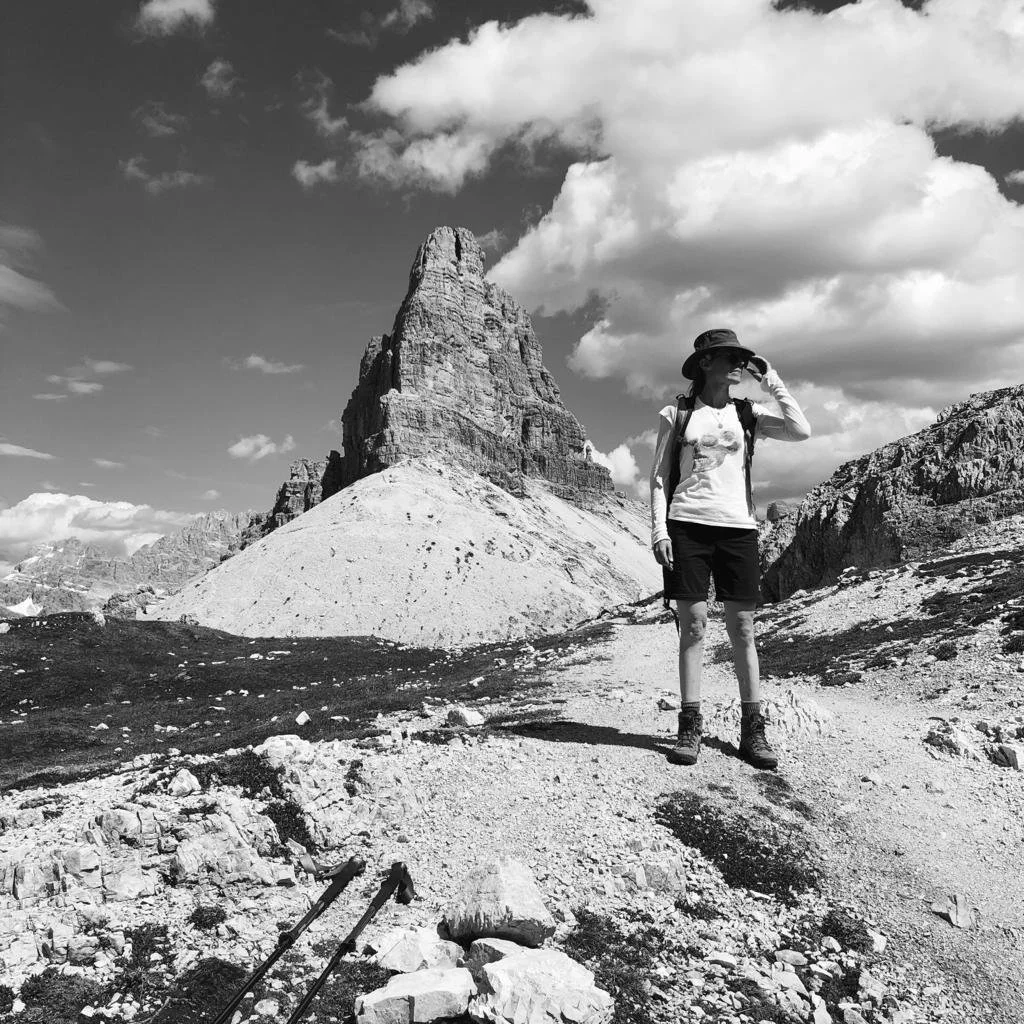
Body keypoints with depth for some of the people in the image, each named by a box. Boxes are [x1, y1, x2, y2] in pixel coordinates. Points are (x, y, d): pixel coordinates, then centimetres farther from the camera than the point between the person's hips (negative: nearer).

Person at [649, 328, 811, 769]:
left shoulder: (747, 414, 13)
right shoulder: (676, 414, 8)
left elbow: (801, 431, -2)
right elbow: (659, 477, 6)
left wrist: (771, 382, 2)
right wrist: (659, 529, -5)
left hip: (737, 526, 2)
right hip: (687, 525, -2)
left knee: (742, 628, 1)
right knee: (692, 624, -3)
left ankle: (752, 730, 7)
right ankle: (690, 728, 4)